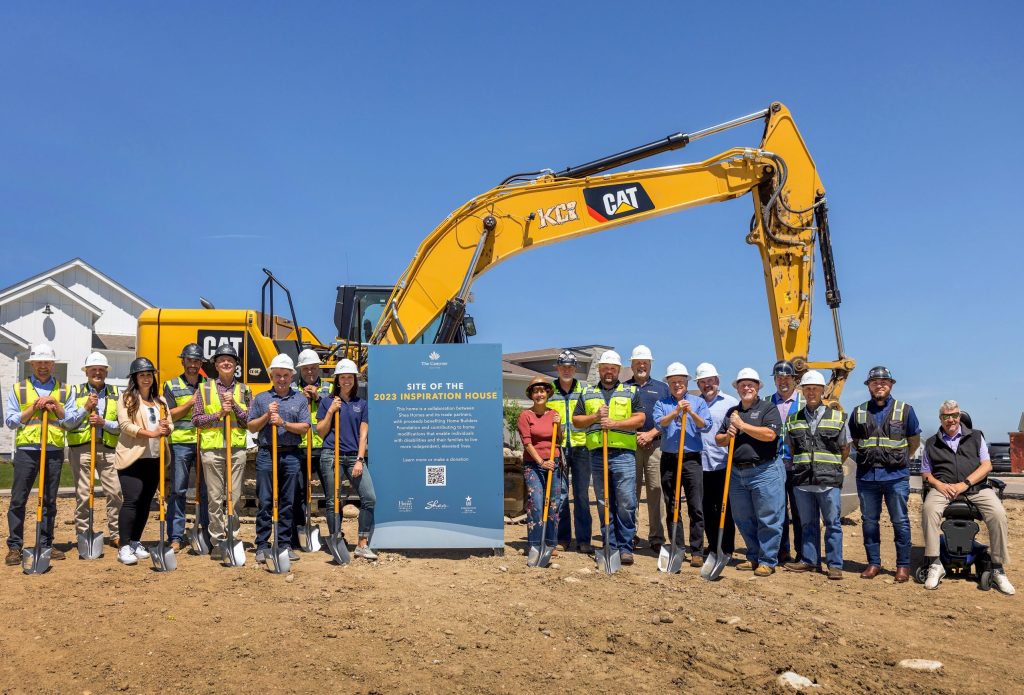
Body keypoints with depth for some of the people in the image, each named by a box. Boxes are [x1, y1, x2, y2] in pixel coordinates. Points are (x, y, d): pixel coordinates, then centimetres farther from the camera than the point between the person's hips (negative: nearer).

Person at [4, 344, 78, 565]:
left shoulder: (64, 391, 12)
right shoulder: (18, 389, 9)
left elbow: (73, 420, 5)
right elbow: (10, 421, 3)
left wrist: (56, 406, -10)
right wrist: (33, 408, -8)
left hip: (54, 451, 1)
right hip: (26, 450, -1)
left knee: (49, 501, 7)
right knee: (18, 500, -1)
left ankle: (46, 545, 15)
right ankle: (14, 546, 6)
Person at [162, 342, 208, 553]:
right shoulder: (171, 385, 8)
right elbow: (169, 415, 0)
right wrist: (192, 402, -8)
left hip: (204, 442, 2)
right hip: (180, 442, -1)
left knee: (206, 490, 5)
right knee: (178, 490, 1)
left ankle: (208, 533, 14)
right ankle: (175, 537, 5)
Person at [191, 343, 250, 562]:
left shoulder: (244, 390, 11)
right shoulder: (204, 389, 7)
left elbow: (250, 420, 4)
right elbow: (196, 419, 3)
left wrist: (234, 405, -8)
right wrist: (218, 414, -10)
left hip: (237, 449, 1)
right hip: (212, 449, -1)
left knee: (235, 497, 3)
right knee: (215, 498, 1)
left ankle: (232, 537, 13)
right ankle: (218, 541, 8)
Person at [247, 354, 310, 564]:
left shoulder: (300, 399, 9)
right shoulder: (261, 398, 10)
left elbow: (305, 427, 0)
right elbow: (251, 427, 7)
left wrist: (283, 423, -12)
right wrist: (267, 416, -8)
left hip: (291, 455, 1)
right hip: (266, 454, -1)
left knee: (288, 502, 5)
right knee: (264, 502, -1)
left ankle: (285, 544, 12)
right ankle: (262, 546, 5)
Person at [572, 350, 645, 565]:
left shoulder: (631, 392, 10)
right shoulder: (587, 394, 16)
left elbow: (640, 419, 0)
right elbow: (576, 420, 13)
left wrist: (615, 423, -12)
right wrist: (595, 416, -4)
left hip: (624, 453, -2)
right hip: (597, 454, 3)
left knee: (626, 504, -6)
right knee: (604, 504, 6)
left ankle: (625, 547, 1)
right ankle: (610, 546, 14)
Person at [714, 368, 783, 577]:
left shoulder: (768, 408, -1)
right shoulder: (732, 412, 17)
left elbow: (770, 434, -17)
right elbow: (718, 440, 18)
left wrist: (742, 426, -11)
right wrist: (727, 436, -4)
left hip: (764, 471, -6)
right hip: (737, 472, 6)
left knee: (768, 519, -3)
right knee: (743, 519, 11)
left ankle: (767, 561, 5)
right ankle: (753, 557, 23)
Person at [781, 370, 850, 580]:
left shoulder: (837, 417, 5)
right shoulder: (793, 420, 11)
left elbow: (845, 449, 11)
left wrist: (831, 467, 8)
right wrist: (798, 468, 11)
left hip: (829, 481, -2)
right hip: (802, 481, 3)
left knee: (833, 523, 1)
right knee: (808, 523, 11)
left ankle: (835, 565, 7)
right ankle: (809, 560, 20)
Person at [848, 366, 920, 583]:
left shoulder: (904, 410, 4)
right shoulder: (859, 412, 10)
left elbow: (914, 441, 13)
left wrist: (897, 459, 13)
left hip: (896, 476, -2)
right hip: (866, 476, 3)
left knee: (900, 521, 1)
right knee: (869, 521, 7)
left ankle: (903, 565, 10)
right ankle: (873, 563, 17)